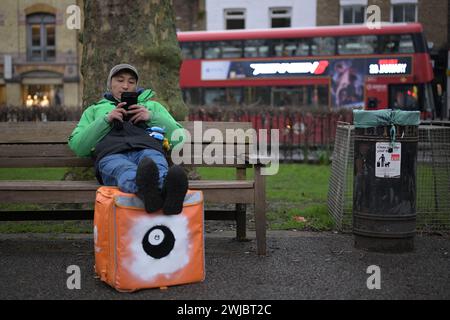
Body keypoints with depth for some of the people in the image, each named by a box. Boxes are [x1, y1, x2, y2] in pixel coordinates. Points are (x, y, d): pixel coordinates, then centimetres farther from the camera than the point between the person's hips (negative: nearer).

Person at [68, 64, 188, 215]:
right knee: (125, 171, -41)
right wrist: (106, 120, 7)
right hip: (111, 153, -1)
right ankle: (148, 192, -74)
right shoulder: (94, 110, 38)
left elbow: (179, 137, 23)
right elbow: (77, 146, 19)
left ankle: (168, 189, -73)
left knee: (157, 168, -40)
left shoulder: (152, 105, 39)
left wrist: (152, 117, 7)